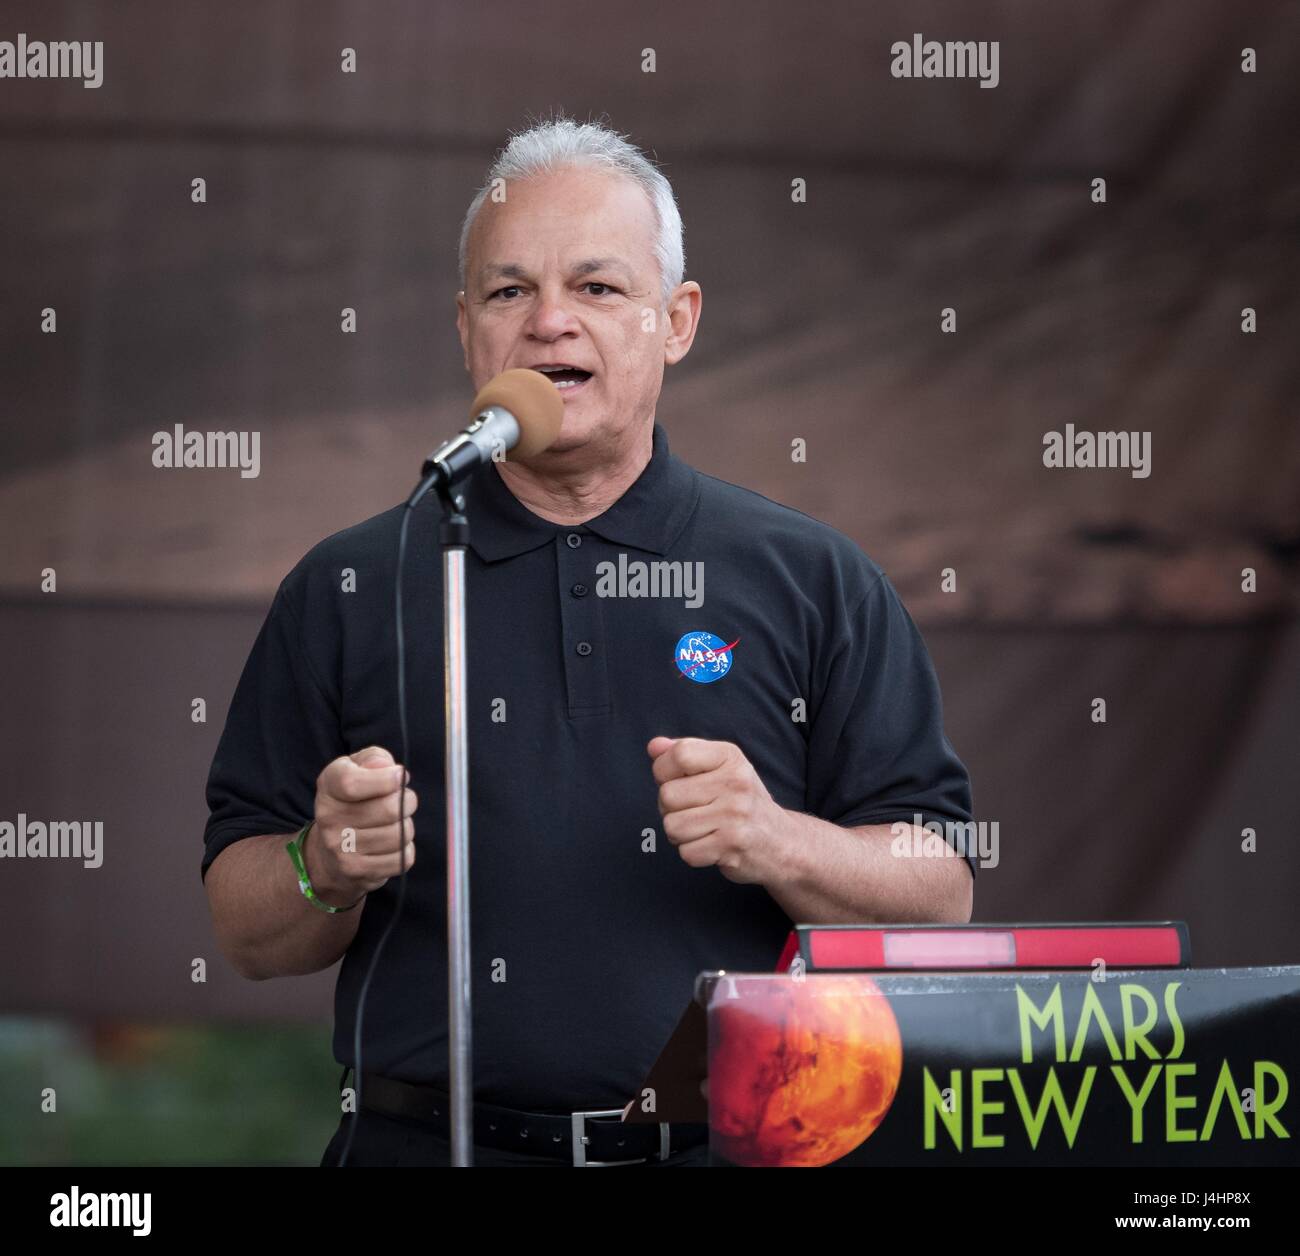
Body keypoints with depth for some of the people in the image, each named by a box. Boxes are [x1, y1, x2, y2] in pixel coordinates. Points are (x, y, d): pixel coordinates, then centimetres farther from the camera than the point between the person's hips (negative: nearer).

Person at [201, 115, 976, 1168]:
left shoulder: (812, 580, 13)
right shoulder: (349, 590, 15)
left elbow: (941, 896, 8)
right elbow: (248, 938, 14)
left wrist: (776, 843, -9)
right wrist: (329, 872, -6)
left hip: (735, 1145, 0)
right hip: (430, 1144, 0)